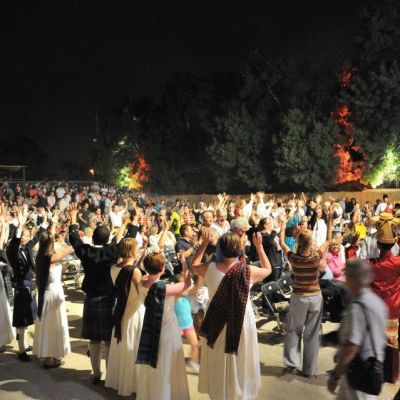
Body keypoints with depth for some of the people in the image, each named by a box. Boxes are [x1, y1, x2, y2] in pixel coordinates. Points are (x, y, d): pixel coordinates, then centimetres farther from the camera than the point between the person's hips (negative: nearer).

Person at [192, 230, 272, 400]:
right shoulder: (249, 271, -18)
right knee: (239, 363, 19)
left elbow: (194, 265, 9)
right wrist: (259, 246, 8)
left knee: (218, 363, 21)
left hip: (215, 325, 2)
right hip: (241, 324, -2)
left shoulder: (209, 268, -14)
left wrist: (204, 243, 12)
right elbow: (268, 269, 3)